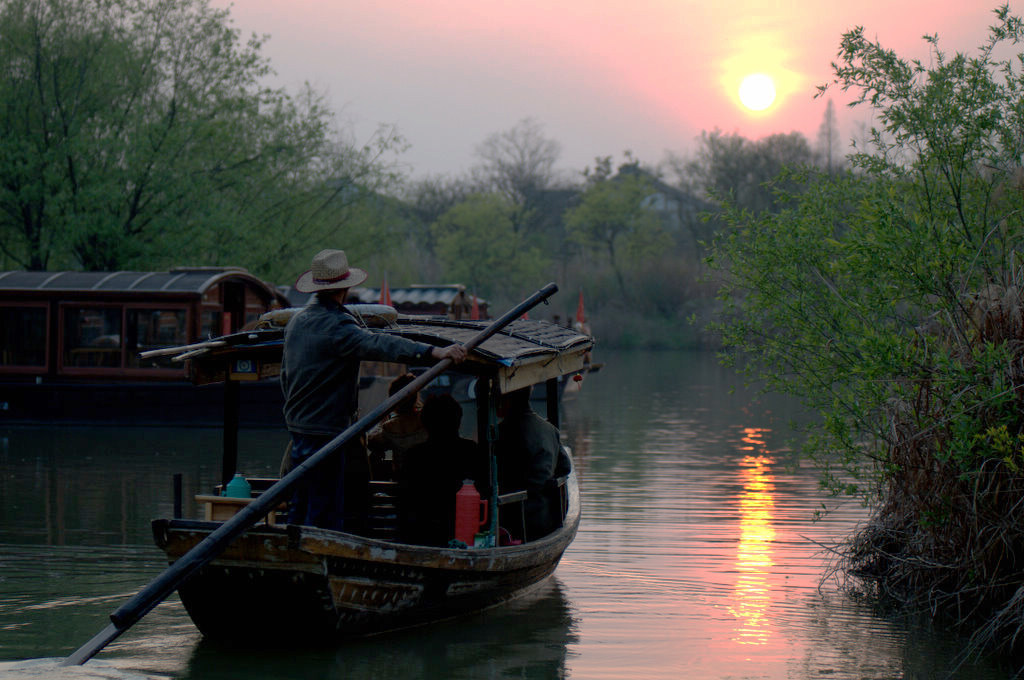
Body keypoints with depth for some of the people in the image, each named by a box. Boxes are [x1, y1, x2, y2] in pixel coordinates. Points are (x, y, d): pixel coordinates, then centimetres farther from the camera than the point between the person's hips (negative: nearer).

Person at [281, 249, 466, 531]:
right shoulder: (335, 325, -19)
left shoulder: (296, 321, 10)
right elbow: (377, 345, -35)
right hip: (326, 431, -9)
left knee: (300, 508, 16)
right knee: (325, 512, -7)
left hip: (297, 426, 9)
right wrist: (434, 352, -43)